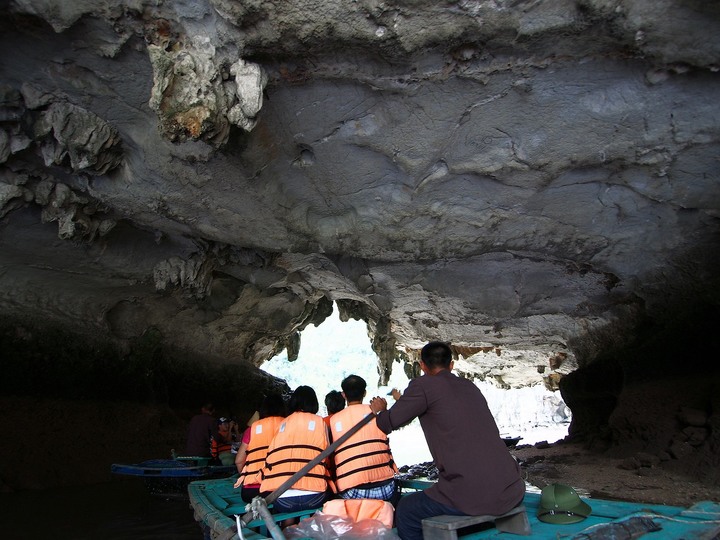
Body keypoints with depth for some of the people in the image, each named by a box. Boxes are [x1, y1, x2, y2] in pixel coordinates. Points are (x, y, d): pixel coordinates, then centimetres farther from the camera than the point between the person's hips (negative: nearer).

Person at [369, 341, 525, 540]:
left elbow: (389, 423, 3)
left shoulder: (423, 385, -5)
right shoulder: (470, 386, 14)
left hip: (473, 497, -7)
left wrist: (380, 410, 26)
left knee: (405, 511, 15)